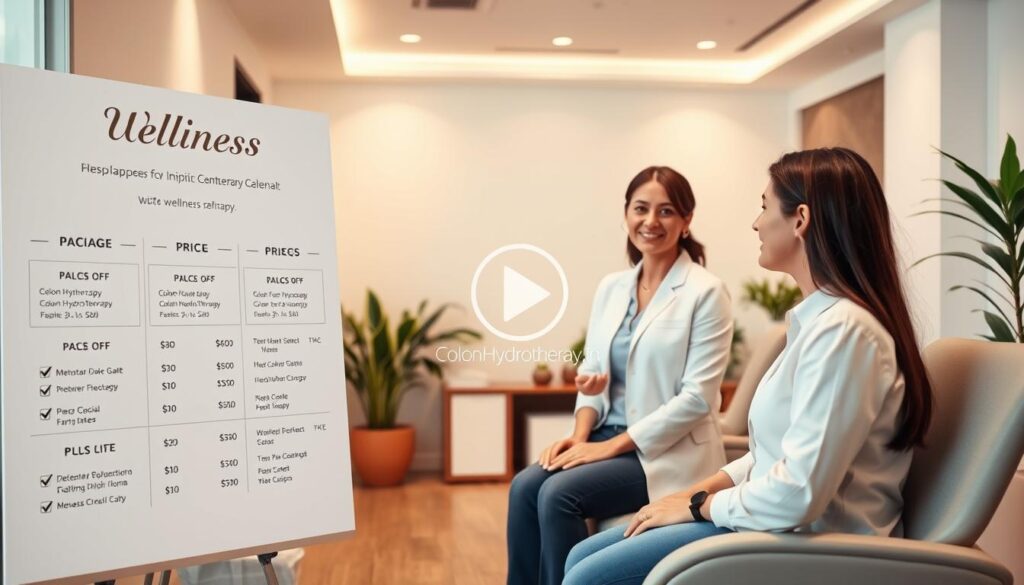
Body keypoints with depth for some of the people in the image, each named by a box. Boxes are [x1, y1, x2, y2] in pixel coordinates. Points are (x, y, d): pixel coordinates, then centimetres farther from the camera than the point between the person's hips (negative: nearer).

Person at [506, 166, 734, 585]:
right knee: (525, 485, -19)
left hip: (670, 451, -5)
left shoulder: (706, 292, -9)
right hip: (607, 437, 6)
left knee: (559, 493, -25)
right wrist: (580, 434, -7)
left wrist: (611, 446, -17)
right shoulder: (611, 287, 9)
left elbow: (697, 397, -15)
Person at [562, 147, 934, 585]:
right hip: (776, 521, 10)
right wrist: (699, 489, 5)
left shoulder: (842, 328, -22)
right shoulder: (819, 318, 11)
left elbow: (798, 495, -27)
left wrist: (699, 505, -11)